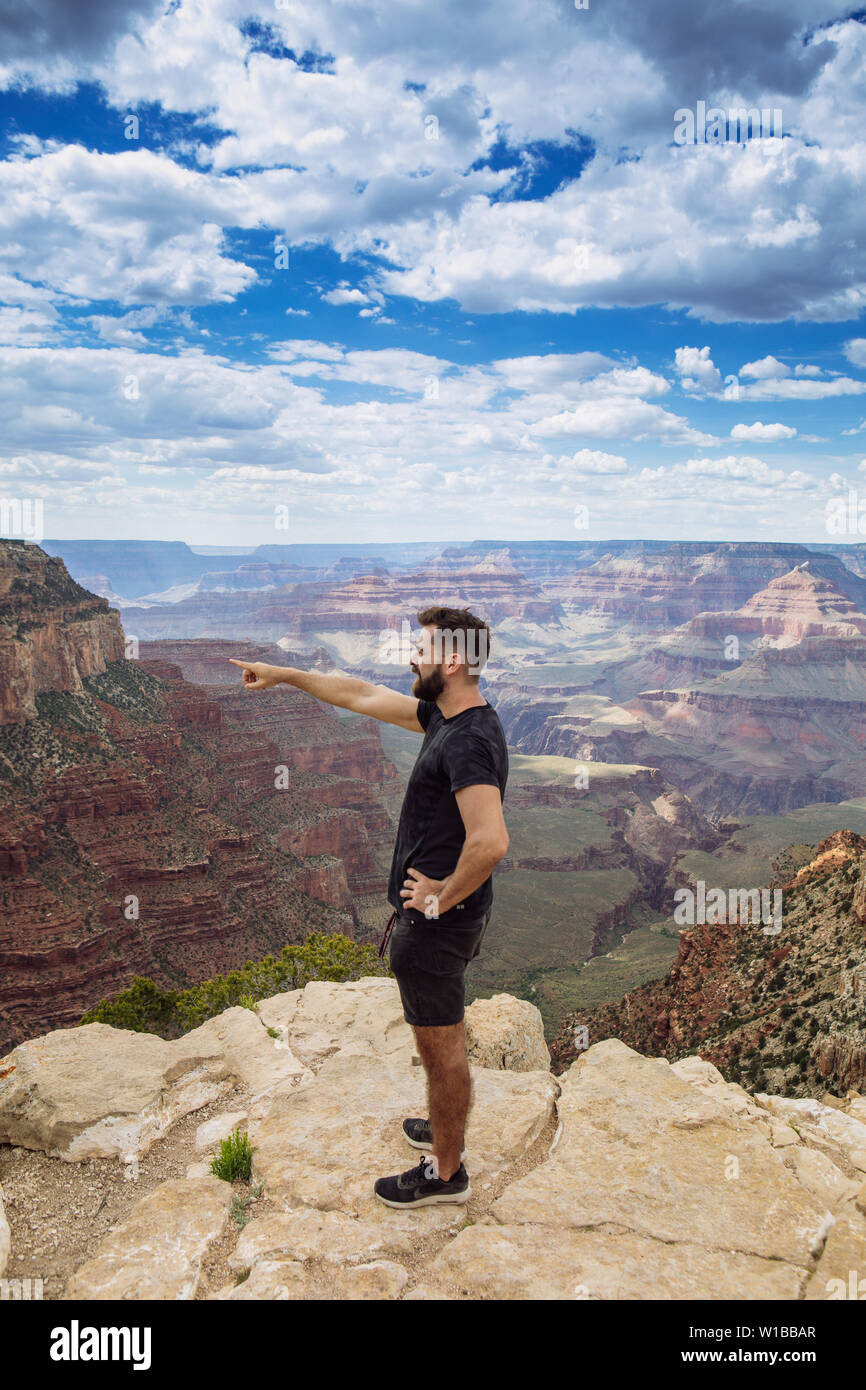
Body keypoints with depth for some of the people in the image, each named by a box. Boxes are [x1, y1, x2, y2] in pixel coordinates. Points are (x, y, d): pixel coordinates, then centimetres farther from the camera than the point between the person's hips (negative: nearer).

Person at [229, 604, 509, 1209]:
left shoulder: (469, 741, -27)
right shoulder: (445, 716, 5)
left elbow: (490, 842, -37)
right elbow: (364, 696, 14)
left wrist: (440, 897, -22)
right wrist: (284, 675, 18)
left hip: (437, 922, -10)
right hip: (452, 915, 10)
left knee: (442, 1046, 8)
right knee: (442, 1038, 27)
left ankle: (446, 1174, 26)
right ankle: (447, 1127, 47)